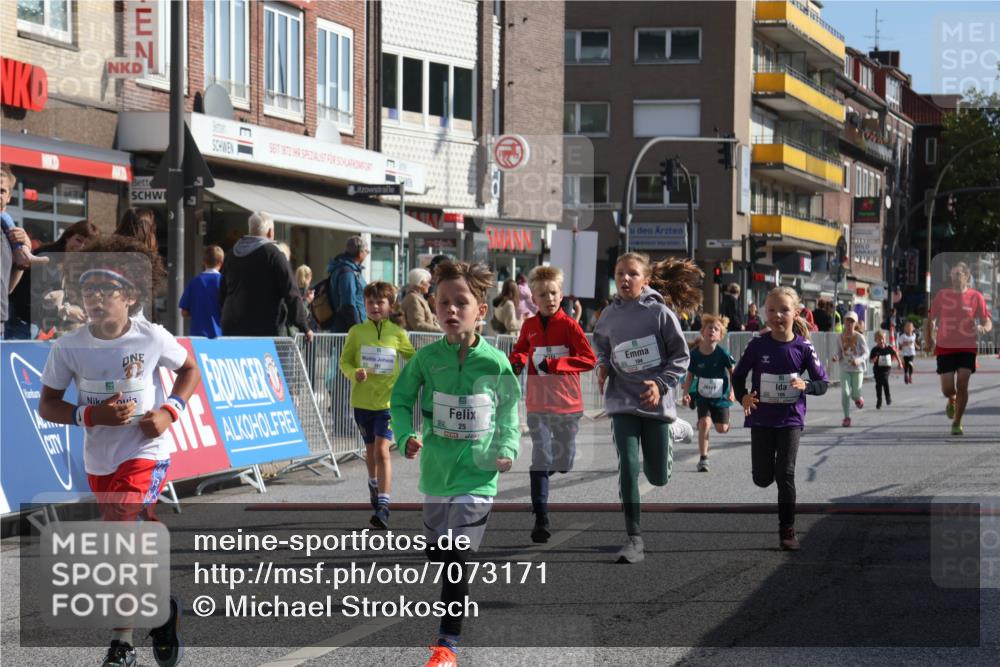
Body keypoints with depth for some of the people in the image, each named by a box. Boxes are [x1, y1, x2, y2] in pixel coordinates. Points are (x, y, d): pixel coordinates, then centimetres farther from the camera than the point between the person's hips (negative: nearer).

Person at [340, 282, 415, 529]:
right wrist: (354, 373, -17)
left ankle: (383, 505, -19)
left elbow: (412, 357, 12)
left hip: (387, 399, -2)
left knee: (382, 450, -15)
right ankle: (374, 484, 49)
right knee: (370, 449, 20)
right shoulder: (357, 332, -1)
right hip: (362, 400, 2)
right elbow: (345, 361, 2)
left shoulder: (397, 334, -2)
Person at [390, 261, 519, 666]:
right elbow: (401, 400, 3)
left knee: (457, 558, -9)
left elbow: (508, 412, 3)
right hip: (437, 470, 3)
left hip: (477, 475, -3)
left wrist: (507, 449, -10)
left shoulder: (495, 362, -8)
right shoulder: (427, 357, -6)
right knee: (436, 554, 17)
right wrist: (406, 436, -13)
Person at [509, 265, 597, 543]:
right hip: (537, 404, 2)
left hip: (567, 404, -2)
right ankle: (540, 518, -3)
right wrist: (517, 361, 0)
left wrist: (554, 364, -18)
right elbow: (521, 350, 23)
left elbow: (589, 359, -13)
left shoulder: (569, 325, -7)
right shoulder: (529, 326, 5)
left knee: (563, 462, 4)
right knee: (540, 460, -4)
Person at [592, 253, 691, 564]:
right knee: (628, 466, -12)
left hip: (656, 402, -1)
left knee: (658, 477, 8)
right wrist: (602, 367, 2)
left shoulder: (660, 313, -8)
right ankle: (634, 538, -9)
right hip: (623, 401, 1)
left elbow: (681, 356, -3)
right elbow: (600, 346, 22)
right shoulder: (609, 316, 2)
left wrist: (661, 384, -15)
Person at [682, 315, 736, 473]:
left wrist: (732, 391, -4)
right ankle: (703, 459, -10)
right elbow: (690, 376, -2)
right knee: (705, 422, -19)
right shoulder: (695, 353, -12)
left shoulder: (722, 353, -18)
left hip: (720, 396, 0)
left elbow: (732, 371, -3)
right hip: (702, 396, 0)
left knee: (721, 429, 2)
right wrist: (686, 394, -13)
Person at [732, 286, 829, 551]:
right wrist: (743, 397, -15)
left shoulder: (803, 348, -7)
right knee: (762, 478, 6)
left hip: (790, 420, -1)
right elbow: (738, 376, 4)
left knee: (785, 475, -7)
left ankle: (787, 531, 2)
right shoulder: (758, 345, -7)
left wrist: (805, 386, -21)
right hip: (761, 419, 1)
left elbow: (823, 383, 0)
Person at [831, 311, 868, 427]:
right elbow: (839, 352, 9)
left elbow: (866, 353, -7)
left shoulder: (859, 337, -10)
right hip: (845, 369, 2)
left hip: (857, 369, -2)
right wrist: (836, 357, -14)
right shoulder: (840, 337, 0)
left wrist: (858, 360, -26)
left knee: (855, 395, -1)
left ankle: (859, 398, 39)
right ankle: (847, 417, 0)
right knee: (845, 392, -12)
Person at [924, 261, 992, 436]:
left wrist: (983, 328, -24)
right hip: (945, 347, 1)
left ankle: (957, 423, 3)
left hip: (967, 347, -1)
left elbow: (988, 323, 0)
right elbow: (929, 319, 10)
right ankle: (952, 401, 36)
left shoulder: (976, 297, -1)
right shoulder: (942, 295, 2)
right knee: (947, 388, -3)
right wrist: (928, 340, 0)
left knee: (962, 384, -12)